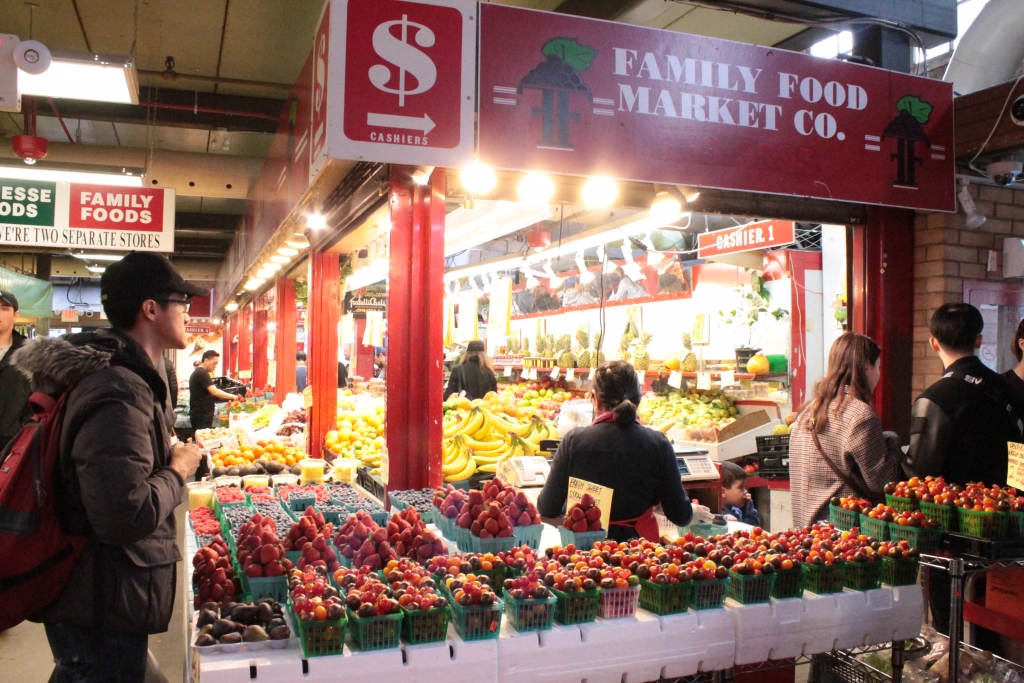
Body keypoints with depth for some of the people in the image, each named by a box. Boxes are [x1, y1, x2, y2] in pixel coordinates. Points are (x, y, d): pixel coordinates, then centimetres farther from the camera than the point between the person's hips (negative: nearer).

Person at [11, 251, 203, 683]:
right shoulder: (121, 392, -26)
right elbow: (127, 514, -33)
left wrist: (169, 456, 6)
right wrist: (178, 471, -17)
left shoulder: (123, 376, 8)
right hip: (104, 613, -10)